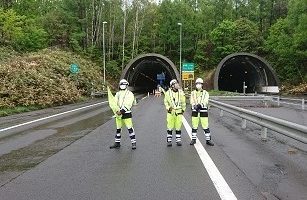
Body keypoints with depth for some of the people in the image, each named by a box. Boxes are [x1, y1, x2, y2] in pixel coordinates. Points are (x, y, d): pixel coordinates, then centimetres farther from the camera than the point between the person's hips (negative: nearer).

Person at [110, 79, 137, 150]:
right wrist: (117, 111, -13)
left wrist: (122, 111, -23)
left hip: (126, 114, -5)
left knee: (130, 128, -5)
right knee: (118, 129, 13)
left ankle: (134, 143, 3)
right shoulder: (117, 94, 14)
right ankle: (117, 143, 25)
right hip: (118, 114, 6)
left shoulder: (129, 94, -4)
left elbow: (128, 105, -15)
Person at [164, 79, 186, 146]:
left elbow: (183, 102, 12)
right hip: (170, 112, -1)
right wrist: (168, 108, -8)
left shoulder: (181, 92, 3)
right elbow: (165, 102, 6)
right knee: (170, 127, 1)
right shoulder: (168, 93, -2)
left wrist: (183, 109, 8)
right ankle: (169, 141, 10)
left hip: (179, 112, 1)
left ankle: (178, 140, 15)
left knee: (178, 127, 5)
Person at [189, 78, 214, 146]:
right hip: (195, 112, 1)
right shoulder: (193, 93, 6)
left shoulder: (205, 93, 2)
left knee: (205, 126, 0)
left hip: (203, 111, -1)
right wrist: (195, 106, -27)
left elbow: (205, 101, -13)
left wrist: (200, 105, -32)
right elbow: (192, 101, -7)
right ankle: (193, 139, 18)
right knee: (194, 126, 6)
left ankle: (208, 140, 10)